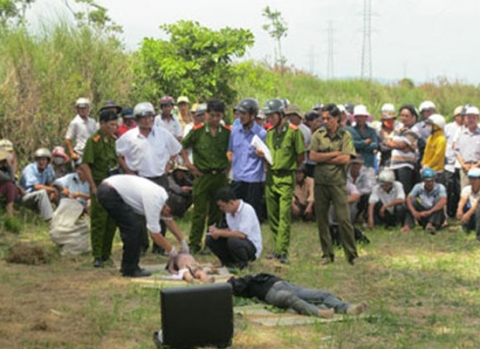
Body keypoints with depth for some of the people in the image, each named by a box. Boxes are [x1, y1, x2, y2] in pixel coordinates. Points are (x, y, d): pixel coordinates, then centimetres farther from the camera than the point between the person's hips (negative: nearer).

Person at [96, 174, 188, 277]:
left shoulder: (163, 195, 7)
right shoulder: (154, 203, -21)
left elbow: (170, 221, 21)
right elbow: (155, 234, -15)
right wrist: (172, 251, -4)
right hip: (109, 194, -10)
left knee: (132, 227, 13)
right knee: (133, 227, -10)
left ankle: (128, 267, 20)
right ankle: (129, 269, -1)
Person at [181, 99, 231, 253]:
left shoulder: (227, 132, 1)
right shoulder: (198, 131, -4)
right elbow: (183, 146, 7)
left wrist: (230, 165, 4)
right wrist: (188, 164, 1)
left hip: (220, 176, 2)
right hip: (202, 176, -2)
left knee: (217, 212, 9)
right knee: (199, 212, -1)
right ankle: (194, 244, 5)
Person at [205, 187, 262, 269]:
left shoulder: (247, 210, -21)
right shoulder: (229, 211, 2)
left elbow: (242, 234, -29)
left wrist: (220, 233, -22)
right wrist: (216, 231, -8)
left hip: (252, 246, -7)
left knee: (233, 241, -38)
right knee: (210, 240, -9)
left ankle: (242, 264, -9)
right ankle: (228, 262, 7)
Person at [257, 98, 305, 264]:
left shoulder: (293, 131, -6)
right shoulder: (270, 132, 13)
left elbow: (301, 156, -3)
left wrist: (290, 168, 2)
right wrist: (262, 155, 2)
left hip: (286, 177, -6)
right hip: (271, 176, 6)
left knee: (284, 214, -10)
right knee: (272, 215, 8)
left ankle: (282, 250, -11)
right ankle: (278, 247, 16)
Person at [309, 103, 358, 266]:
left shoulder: (345, 136, 1)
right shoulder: (318, 135, 7)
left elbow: (346, 159, -9)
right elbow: (312, 156, -4)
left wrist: (324, 158, -6)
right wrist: (334, 154, -7)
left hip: (338, 181, -3)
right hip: (320, 181, 3)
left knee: (343, 218, -7)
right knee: (321, 220, 6)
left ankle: (351, 254, 2)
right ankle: (327, 254, 16)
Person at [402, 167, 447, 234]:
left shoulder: (440, 187, -13)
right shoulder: (418, 187, -5)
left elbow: (443, 201, -31)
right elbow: (408, 198, -16)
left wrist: (429, 212, -43)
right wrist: (414, 212, -34)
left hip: (436, 216, -2)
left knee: (438, 201, -29)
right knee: (413, 201, -18)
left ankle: (431, 225, -50)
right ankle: (408, 225, -31)